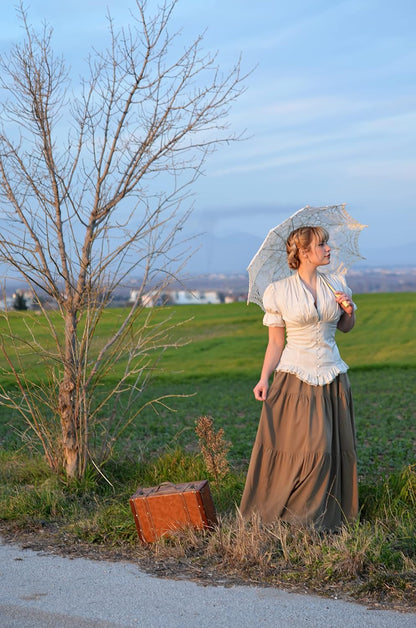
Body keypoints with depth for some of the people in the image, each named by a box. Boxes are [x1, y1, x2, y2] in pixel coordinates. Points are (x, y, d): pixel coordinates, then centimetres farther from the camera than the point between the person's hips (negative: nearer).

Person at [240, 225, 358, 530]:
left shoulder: (337, 284, 6)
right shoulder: (278, 292, -5)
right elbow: (276, 342, -1)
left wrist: (349, 311, -2)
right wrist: (264, 379, -10)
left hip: (333, 379, 4)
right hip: (295, 378, -4)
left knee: (337, 448, 3)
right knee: (312, 448, -10)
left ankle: (331, 516, 17)